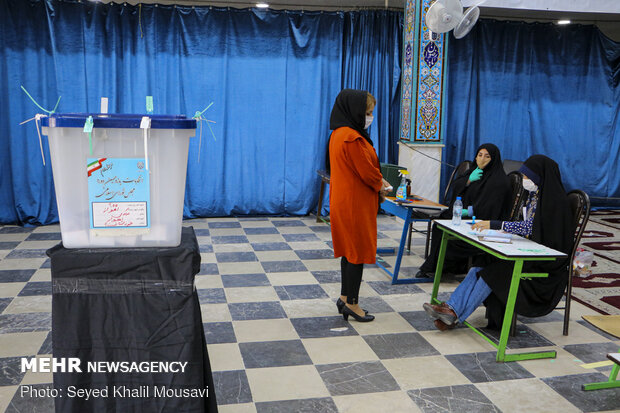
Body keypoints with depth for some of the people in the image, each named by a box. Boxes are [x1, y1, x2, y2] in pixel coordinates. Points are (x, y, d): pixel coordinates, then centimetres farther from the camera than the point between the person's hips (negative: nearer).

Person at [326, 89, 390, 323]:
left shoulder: (338, 134, 10)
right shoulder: (352, 137, -21)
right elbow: (366, 171, -19)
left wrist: (377, 181, 7)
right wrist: (380, 185, 0)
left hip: (344, 200, 10)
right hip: (355, 204, -10)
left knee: (349, 249, 17)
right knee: (357, 252, 1)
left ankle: (345, 298, 26)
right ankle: (352, 303, 11)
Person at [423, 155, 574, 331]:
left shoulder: (554, 198, -16)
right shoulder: (535, 194, 12)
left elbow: (530, 227, -24)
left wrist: (495, 224, -25)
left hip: (545, 262, -8)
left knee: (493, 272, -24)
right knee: (479, 268, -13)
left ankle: (454, 315, -19)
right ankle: (452, 309, -20)